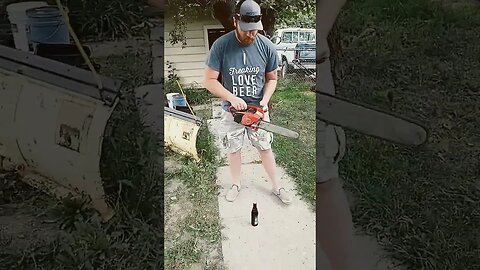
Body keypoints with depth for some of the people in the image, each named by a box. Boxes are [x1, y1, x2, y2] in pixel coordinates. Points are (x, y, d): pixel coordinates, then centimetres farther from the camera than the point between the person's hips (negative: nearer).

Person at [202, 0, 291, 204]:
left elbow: (272, 79, 1)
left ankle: (276, 186, 28)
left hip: (258, 109, 1)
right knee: (233, 149, 13)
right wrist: (232, 98, -26)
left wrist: (265, 100, -15)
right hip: (231, 110, 0)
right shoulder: (221, 45, -17)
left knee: (265, 148, 11)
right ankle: (236, 184, 36)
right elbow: (209, 80, -15)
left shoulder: (267, 46, -12)